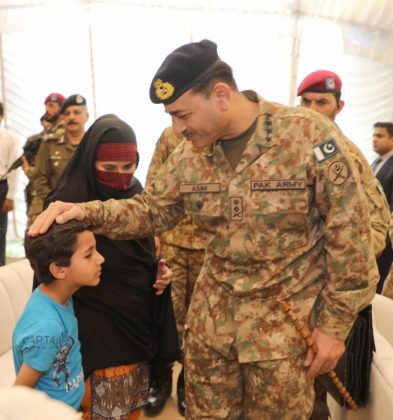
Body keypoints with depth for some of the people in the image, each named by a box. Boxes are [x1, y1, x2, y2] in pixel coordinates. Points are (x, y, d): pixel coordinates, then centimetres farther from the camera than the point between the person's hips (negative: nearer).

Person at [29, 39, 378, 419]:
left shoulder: (311, 135, -17)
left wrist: (334, 324, -11)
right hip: (212, 316, 4)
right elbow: (153, 210, 7)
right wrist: (88, 211, -11)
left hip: (288, 317, -3)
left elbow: (348, 233, -13)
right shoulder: (188, 154, -3)